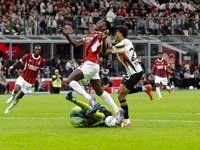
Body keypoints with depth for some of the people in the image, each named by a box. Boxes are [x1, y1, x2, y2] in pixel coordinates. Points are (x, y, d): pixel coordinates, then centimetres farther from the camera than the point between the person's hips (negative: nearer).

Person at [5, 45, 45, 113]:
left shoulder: (42, 61, -3)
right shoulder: (28, 56, -5)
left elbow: (41, 71, 10)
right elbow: (19, 62, 7)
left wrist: (42, 80, -5)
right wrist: (12, 67, -8)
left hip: (30, 82, 1)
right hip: (22, 77, -1)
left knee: (18, 97, 3)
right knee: (16, 90, -27)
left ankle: (9, 108, 25)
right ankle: (12, 97, 11)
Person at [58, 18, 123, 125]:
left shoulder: (100, 35, -2)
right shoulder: (90, 36, 24)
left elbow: (104, 51, -18)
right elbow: (76, 44, 27)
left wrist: (104, 40, -34)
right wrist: (66, 35, 21)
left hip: (90, 64, -9)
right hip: (91, 65, 9)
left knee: (70, 81, -13)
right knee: (100, 91, 10)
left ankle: (89, 99, -20)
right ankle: (117, 110, 7)